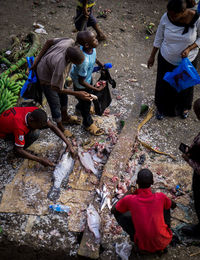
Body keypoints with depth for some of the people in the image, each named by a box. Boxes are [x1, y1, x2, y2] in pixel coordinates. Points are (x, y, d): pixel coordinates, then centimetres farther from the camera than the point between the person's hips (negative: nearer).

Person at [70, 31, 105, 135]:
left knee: (89, 95, 34)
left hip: (88, 77, 8)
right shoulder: (84, 61, -45)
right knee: (86, 102, 17)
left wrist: (101, 65, 15)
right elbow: (81, 81, -33)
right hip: (80, 84, -8)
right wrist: (97, 89, -28)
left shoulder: (91, 48, -21)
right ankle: (88, 123, 46)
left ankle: (80, 107, 67)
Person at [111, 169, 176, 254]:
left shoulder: (129, 200, -18)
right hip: (164, 242, 1)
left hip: (143, 246, -1)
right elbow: (173, 205, 10)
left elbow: (113, 210, 3)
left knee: (119, 213, 7)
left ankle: (136, 238, 9)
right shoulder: (160, 197, -14)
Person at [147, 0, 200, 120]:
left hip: (187, 61, -1)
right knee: (164, 85, 18)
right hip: (166, 60, 1)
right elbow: (159, 38, -5)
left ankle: (184, 107, 53)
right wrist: (152, 56, 2)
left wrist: (189, 49, -25)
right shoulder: (166, 17, -20)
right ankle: (162, 108, 47)